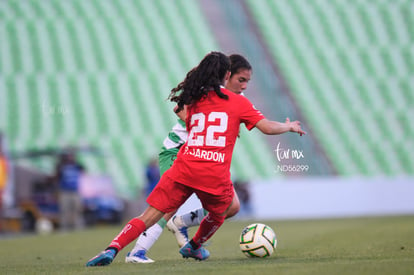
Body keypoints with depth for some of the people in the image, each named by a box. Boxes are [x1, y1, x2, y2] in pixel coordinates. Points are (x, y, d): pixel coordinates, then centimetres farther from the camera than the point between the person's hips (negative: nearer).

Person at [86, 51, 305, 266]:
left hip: (184, 168, 2)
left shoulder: (192, 99, 16)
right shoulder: (238, 102, 8)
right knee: (218, 214, 31)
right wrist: (289, 127, 27)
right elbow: (268, 128, 7)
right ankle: (194, 246, 48)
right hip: (215, 175, -2)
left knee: (149, 216, -1)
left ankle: (112, 249, -18)